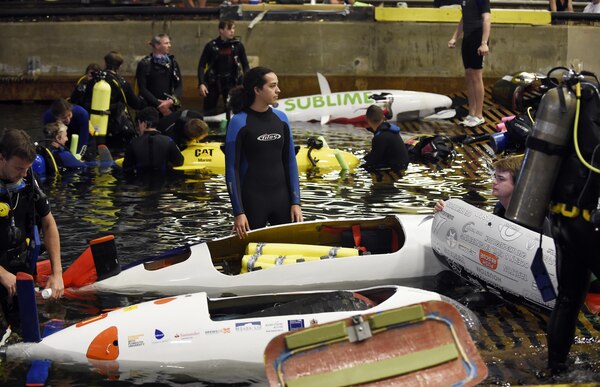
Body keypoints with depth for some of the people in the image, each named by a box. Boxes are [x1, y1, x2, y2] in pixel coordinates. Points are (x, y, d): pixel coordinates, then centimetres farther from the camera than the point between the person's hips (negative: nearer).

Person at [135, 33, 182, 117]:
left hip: (170, 108, 3)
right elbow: (142, 89, -5)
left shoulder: (172, 62, 11)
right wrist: (158, 104, -13)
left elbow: (179, 85, 7)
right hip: (150, 108, -3)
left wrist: (171, 101, -11)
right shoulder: (144, 64, -1)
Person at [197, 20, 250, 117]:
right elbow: (202, 65, -3)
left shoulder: (238, 45, -3)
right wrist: (201, 83, -13)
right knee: (209, 112, 5)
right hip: (213, 82, -1)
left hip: (231, 82, 1)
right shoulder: (211, 46, -7)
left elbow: (245, 65, 4)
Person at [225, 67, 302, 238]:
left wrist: (295, 201, 4)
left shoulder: (281, 118, 5)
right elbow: (232, 169, -10)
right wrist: (238, 212, -13)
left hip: (282, 197, 5)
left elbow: (290, 161, 9)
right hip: (252, 200, -5)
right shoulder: (239, 122, -10)